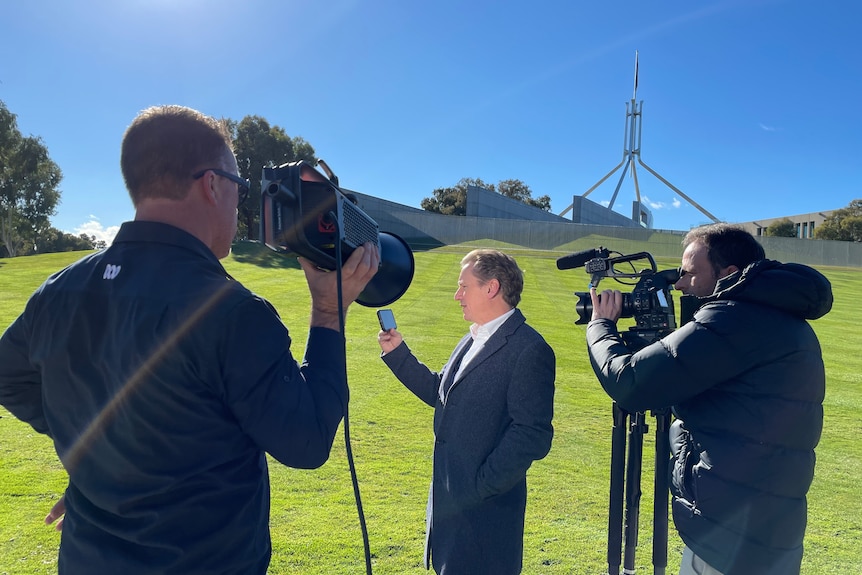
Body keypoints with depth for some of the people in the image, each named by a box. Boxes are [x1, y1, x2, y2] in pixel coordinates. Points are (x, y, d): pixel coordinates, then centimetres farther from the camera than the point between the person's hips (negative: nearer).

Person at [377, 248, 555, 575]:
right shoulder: (471, 341, 11)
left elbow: (532, 435, -22)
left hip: (484, 509, -8)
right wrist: (397, 352, 11)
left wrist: (478, 487, -20)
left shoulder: (529, 350, -19)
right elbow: (438, 392, 17)